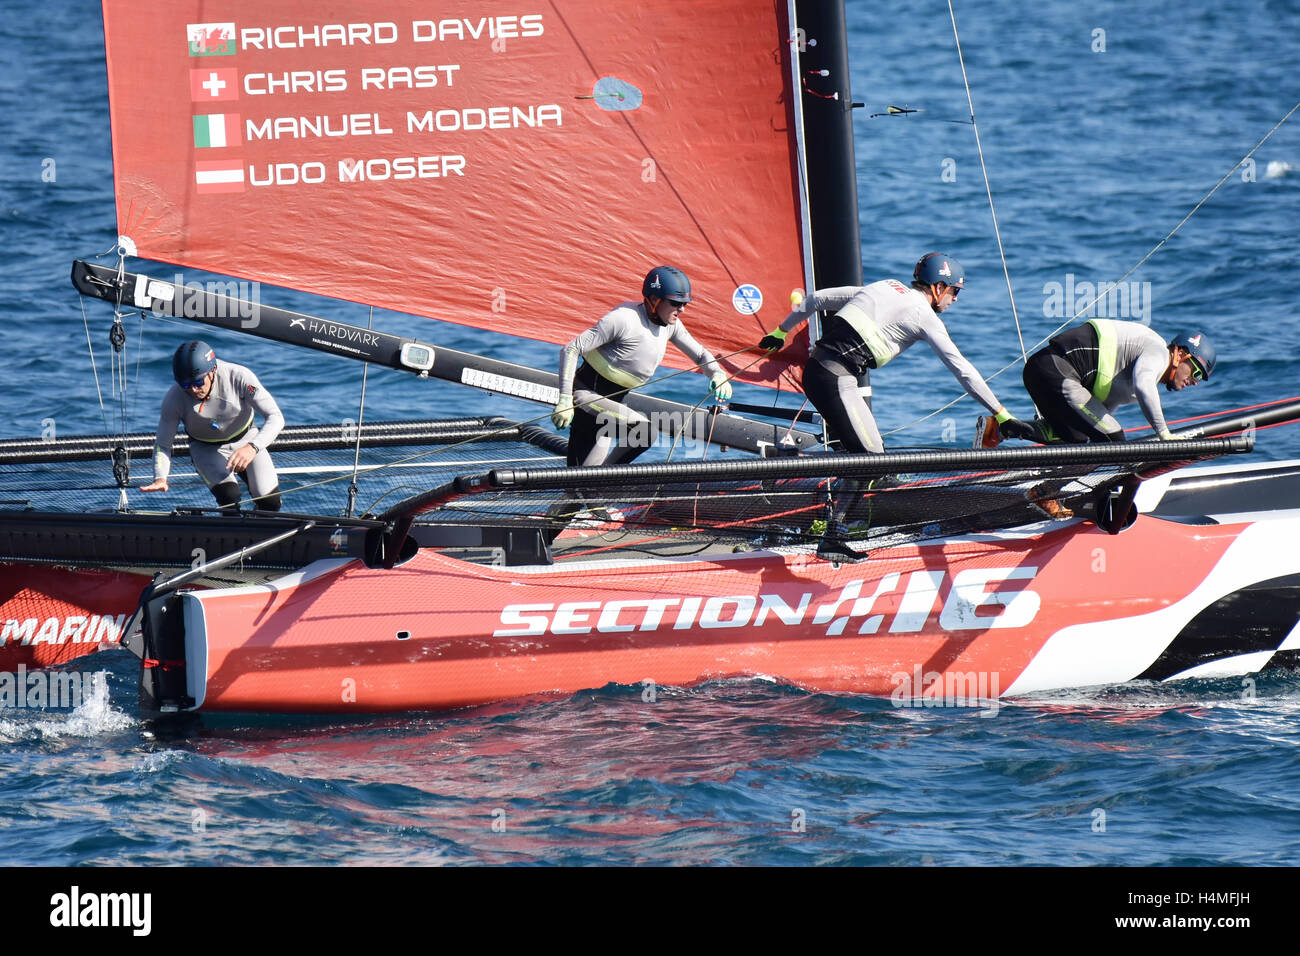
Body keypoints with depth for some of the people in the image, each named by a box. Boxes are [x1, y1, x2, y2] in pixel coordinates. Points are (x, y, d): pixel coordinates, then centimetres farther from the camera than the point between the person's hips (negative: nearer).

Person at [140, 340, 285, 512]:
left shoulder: (239, 377, -30)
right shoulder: (173, 399, -26)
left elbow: (276, 418, -30)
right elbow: (163, 444, -17)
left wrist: (252, 448, -47)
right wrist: (160, 478, -37)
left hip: (245, 439, 1)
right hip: (206, 448, -1)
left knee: (270, 502, -12)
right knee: (229, 496, -28)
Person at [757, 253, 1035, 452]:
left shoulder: (886, 287, 19)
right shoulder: (924, 315, -1)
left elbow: (819, 299, 22)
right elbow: (962, 369, -3)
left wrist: (781, 332, 34)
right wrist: (1002, 416, -1)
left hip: (813, 367, 8)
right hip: (837, 381, -8)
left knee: (871, 449, 11)